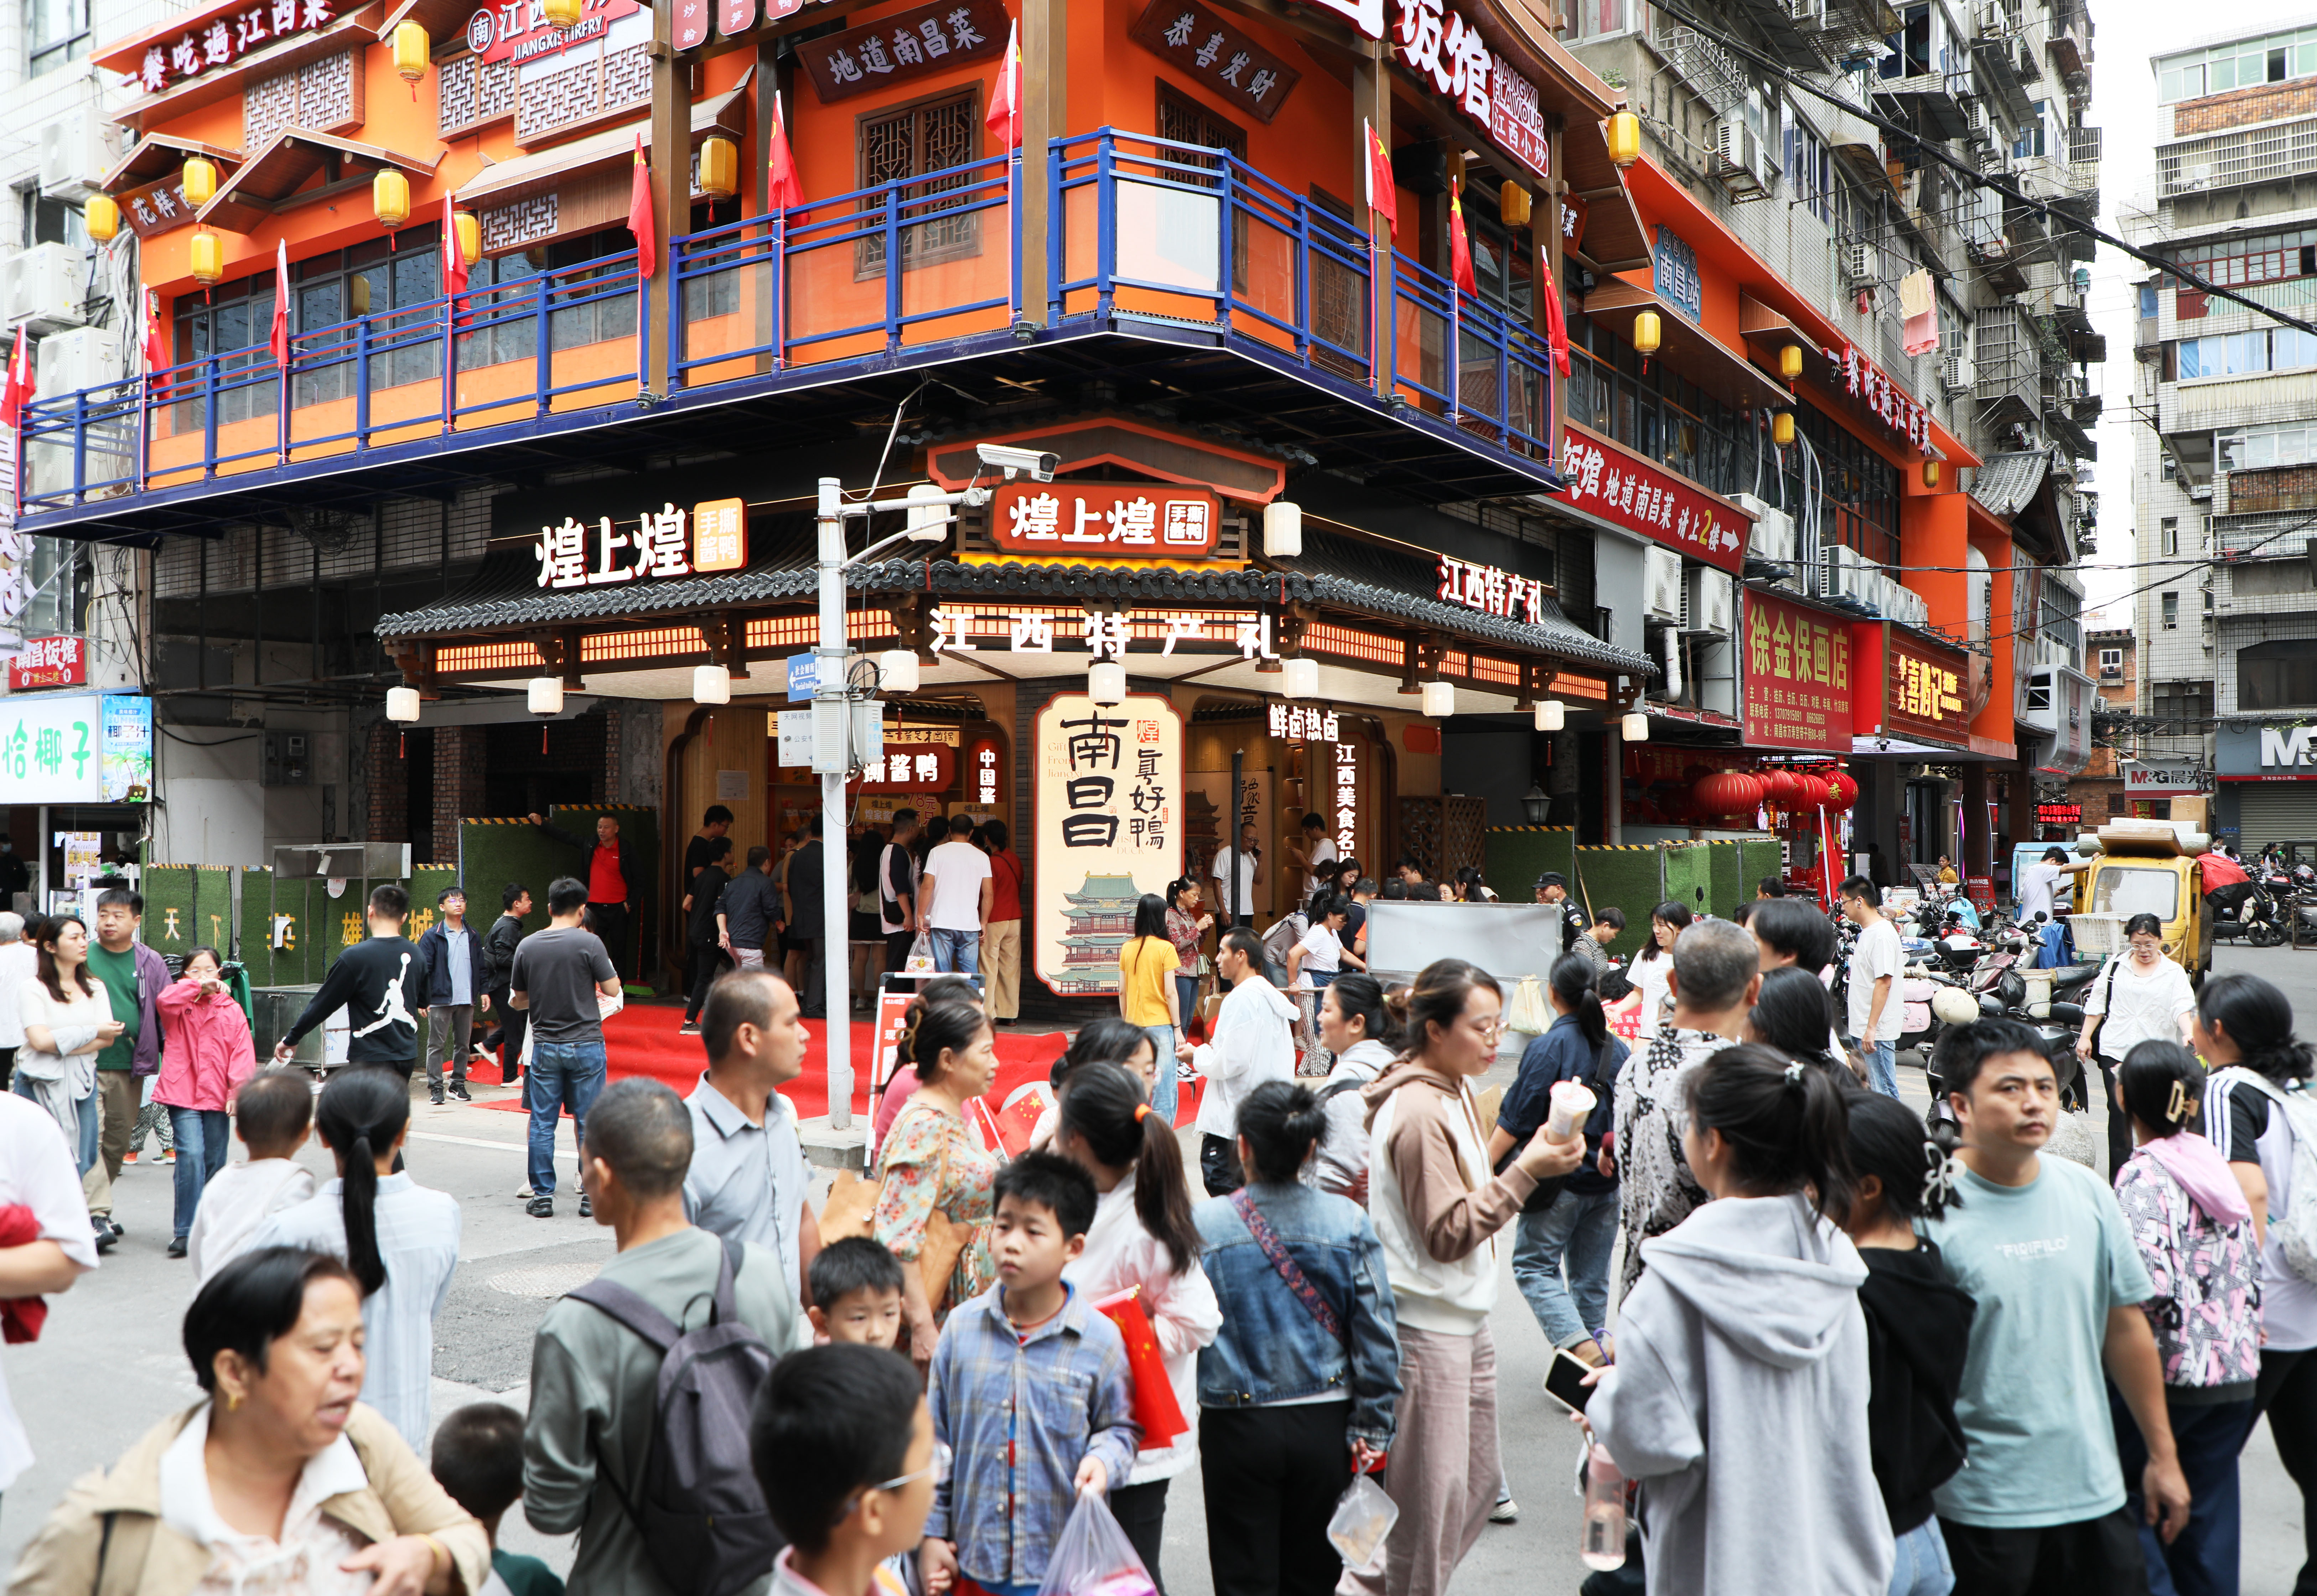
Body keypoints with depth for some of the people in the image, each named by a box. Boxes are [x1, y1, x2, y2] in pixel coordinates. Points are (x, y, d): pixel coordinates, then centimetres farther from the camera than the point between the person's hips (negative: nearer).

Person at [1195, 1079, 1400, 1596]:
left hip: (1237, 1427, -2)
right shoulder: (1349, 1224, -8)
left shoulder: (1202, 1225, -13)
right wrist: (1371, 1428, 2)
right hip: (1324, 1426, 2)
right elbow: (1377, 1338, -5)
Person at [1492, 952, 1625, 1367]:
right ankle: (1593, 1353, 20)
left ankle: (1582, 1347, -13)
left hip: (1558, 1179, -6)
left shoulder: (1548, 1047, -15)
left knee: (1533, 1267, 4)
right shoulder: (1619, 1050, 2)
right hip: (1608, 1180, 6)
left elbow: (1515, 1121, -13)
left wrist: (1484, 1169, -5)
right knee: (1592, 1277, 15)